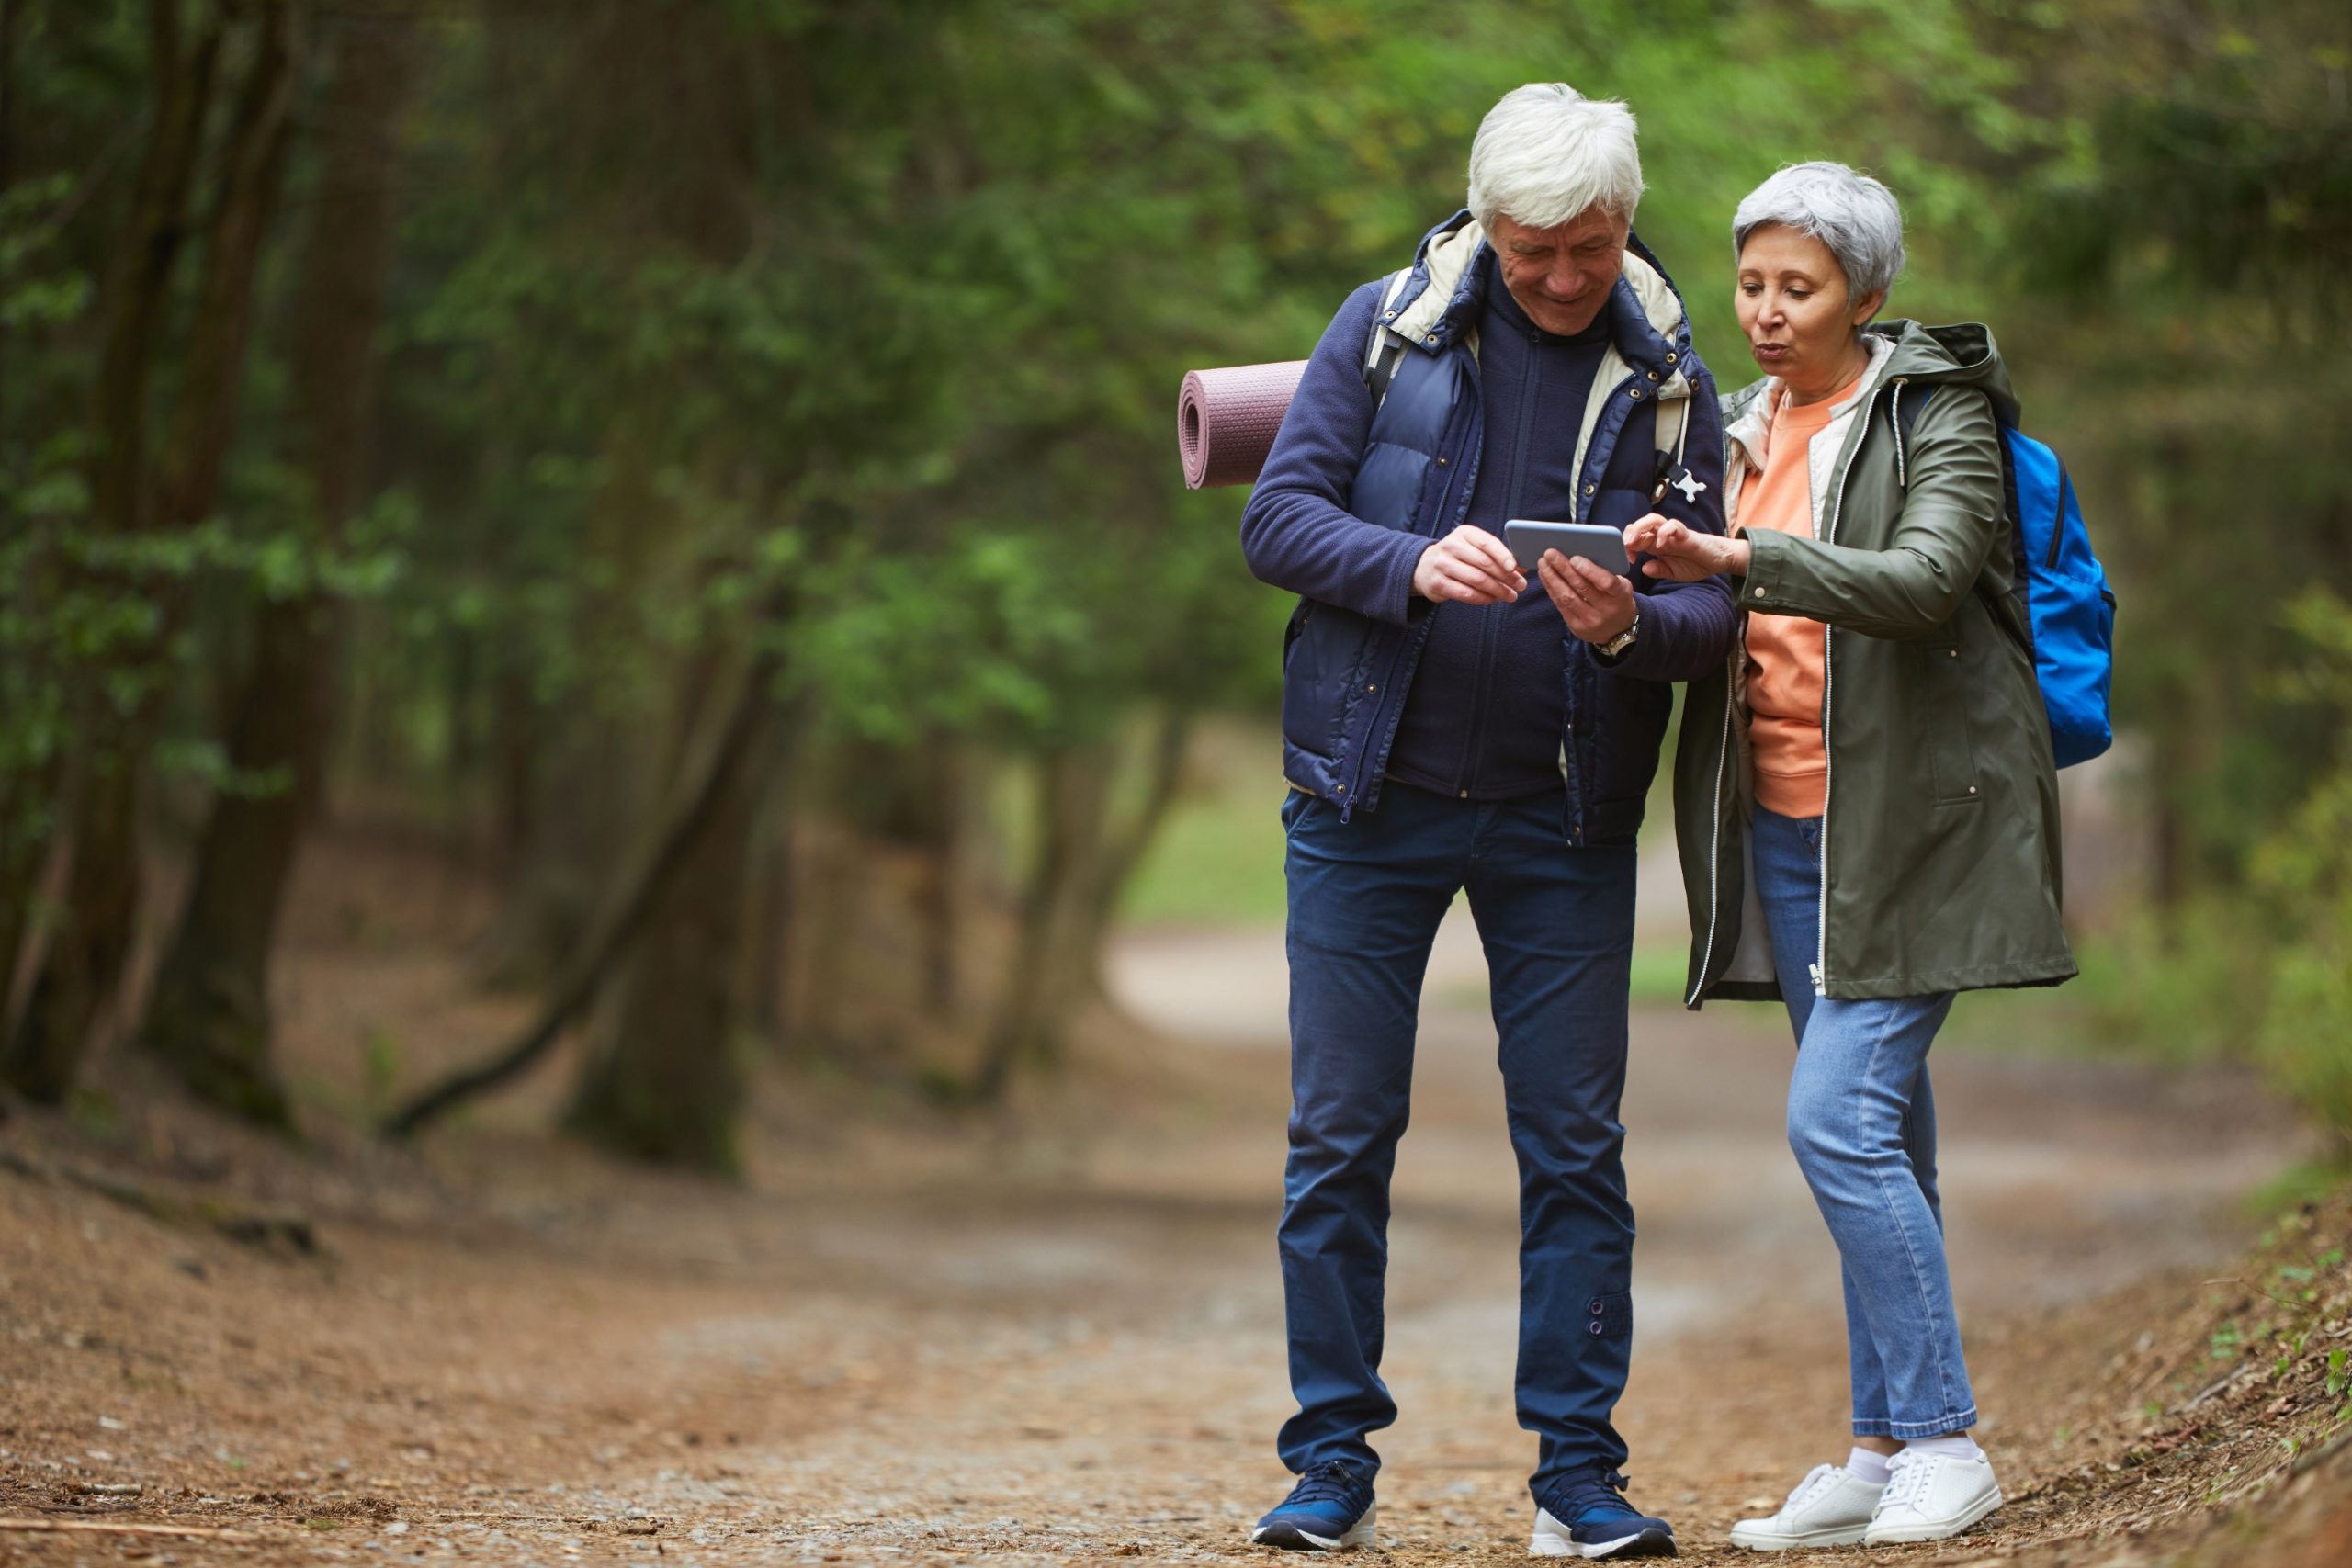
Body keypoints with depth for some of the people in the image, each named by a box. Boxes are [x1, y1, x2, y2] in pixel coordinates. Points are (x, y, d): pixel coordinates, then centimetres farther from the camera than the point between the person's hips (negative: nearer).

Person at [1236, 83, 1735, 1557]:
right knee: (1340, 1140, 3)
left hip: (1561, 822, 1)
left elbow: (1714, 609, 0)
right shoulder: (1390, 327, -1)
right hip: (1369, 800, -1)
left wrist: (1632, 625, -23)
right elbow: (1278, 516, -5)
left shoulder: (1668, 381, 2)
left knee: (1577, 1148, 2)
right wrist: (1412, 564, -24)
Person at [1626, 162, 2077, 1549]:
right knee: (1876, 1131, 9)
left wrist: (1739, 559, -34)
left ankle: (1942, 1443, -7)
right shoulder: (1747, 428, 13)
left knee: (1840, 1115, -15)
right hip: (1784, 822, 7)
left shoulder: (1937, 416, -7)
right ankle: (1883, 1452, 12)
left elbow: (1922, 581, -24)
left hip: (1910, 817, -7)